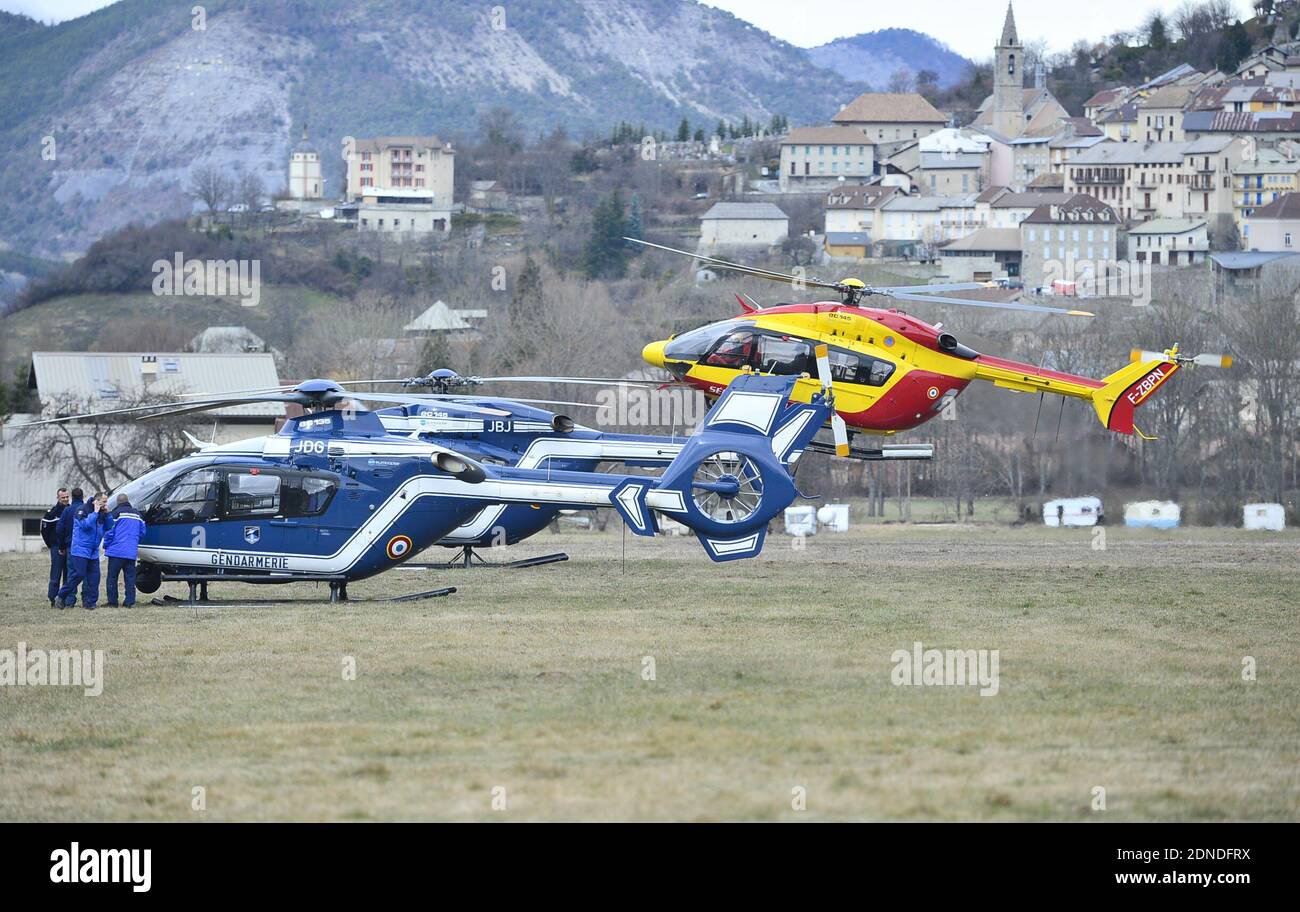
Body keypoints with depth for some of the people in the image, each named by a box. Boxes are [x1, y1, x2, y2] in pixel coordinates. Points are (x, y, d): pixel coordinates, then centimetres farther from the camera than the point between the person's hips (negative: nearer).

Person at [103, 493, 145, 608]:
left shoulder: (116, 513, -5)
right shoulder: (137, 514, 11)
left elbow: (109, 532, -6)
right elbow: (142, 532, 16)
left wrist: (106, 545, 8)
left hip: (117, 551, -4)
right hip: (132, 552, 5)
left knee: (112, 577, 3)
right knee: (130, 577, 7)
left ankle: (112, 601, 2)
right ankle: (130, 602, 3)